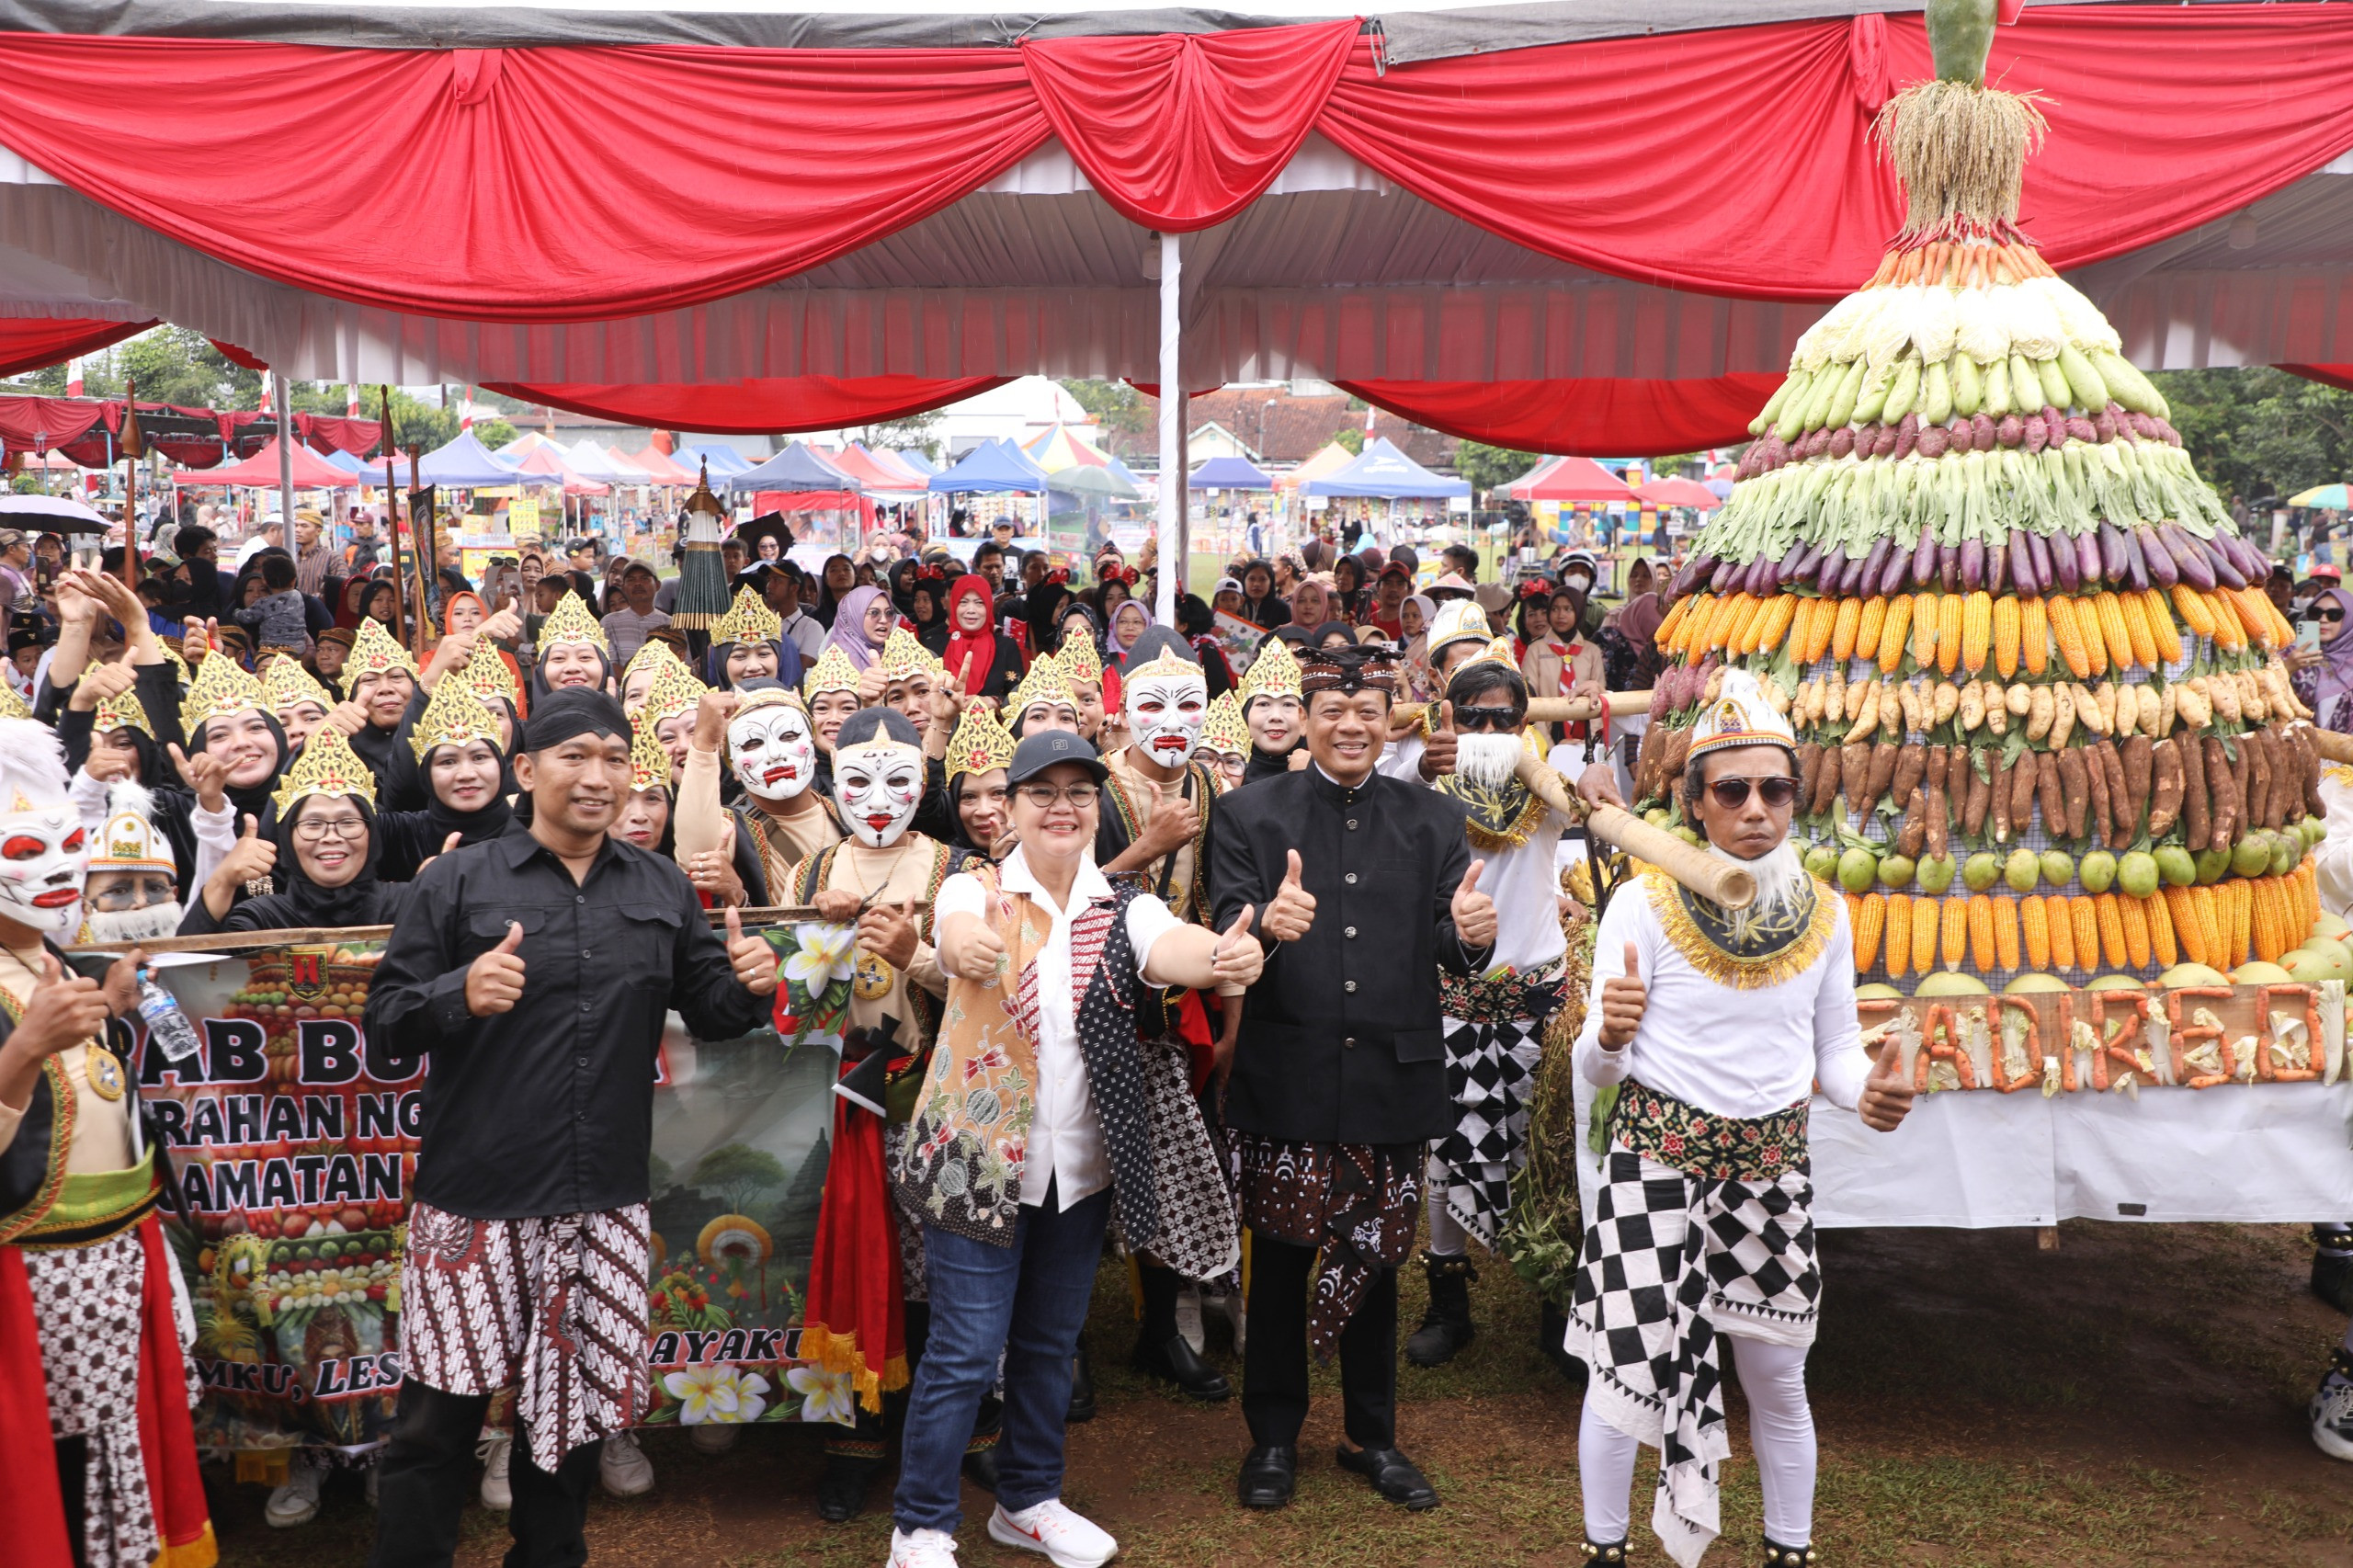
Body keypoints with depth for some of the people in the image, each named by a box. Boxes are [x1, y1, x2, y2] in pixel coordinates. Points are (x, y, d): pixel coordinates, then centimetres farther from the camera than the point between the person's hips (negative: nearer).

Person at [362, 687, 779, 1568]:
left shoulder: (664, 889, 8)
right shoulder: (458, 883, -2)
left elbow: (708, 1011, 11)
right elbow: (384, 1023, -5)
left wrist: (748, 986, -11)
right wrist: (459, 994, -24)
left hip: (606, 1205, 3)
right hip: (475, 1202, -3)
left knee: (576, 1402, 16)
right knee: (441, 1414, 5)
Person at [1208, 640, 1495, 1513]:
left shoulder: (1432, 820, 7)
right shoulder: (1249, 813, 0)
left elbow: (1448, 949, -1)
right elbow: (1224, 936, -9)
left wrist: (1470, 934, -25)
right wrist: (1266, 923, -32)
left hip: (1390, 1080, 2)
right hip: (1285, 1080, -2)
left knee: (1375, 1263, 15)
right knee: (1280, 1264, 10)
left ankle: (1373, 1437, 32)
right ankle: (1274, 1436, 28)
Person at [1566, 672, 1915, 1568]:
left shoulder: (1822, 912, 0)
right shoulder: (1645, 904, -11)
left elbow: (1836, 1050, 8)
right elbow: (1595, 1071, -10)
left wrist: (1870, 1091, -15)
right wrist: (1609, 1038, -33)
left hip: (1774, 1170, 3)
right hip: (1652, 1161, -3)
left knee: (1777, 1380, 16)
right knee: (1628, 1369, 4)